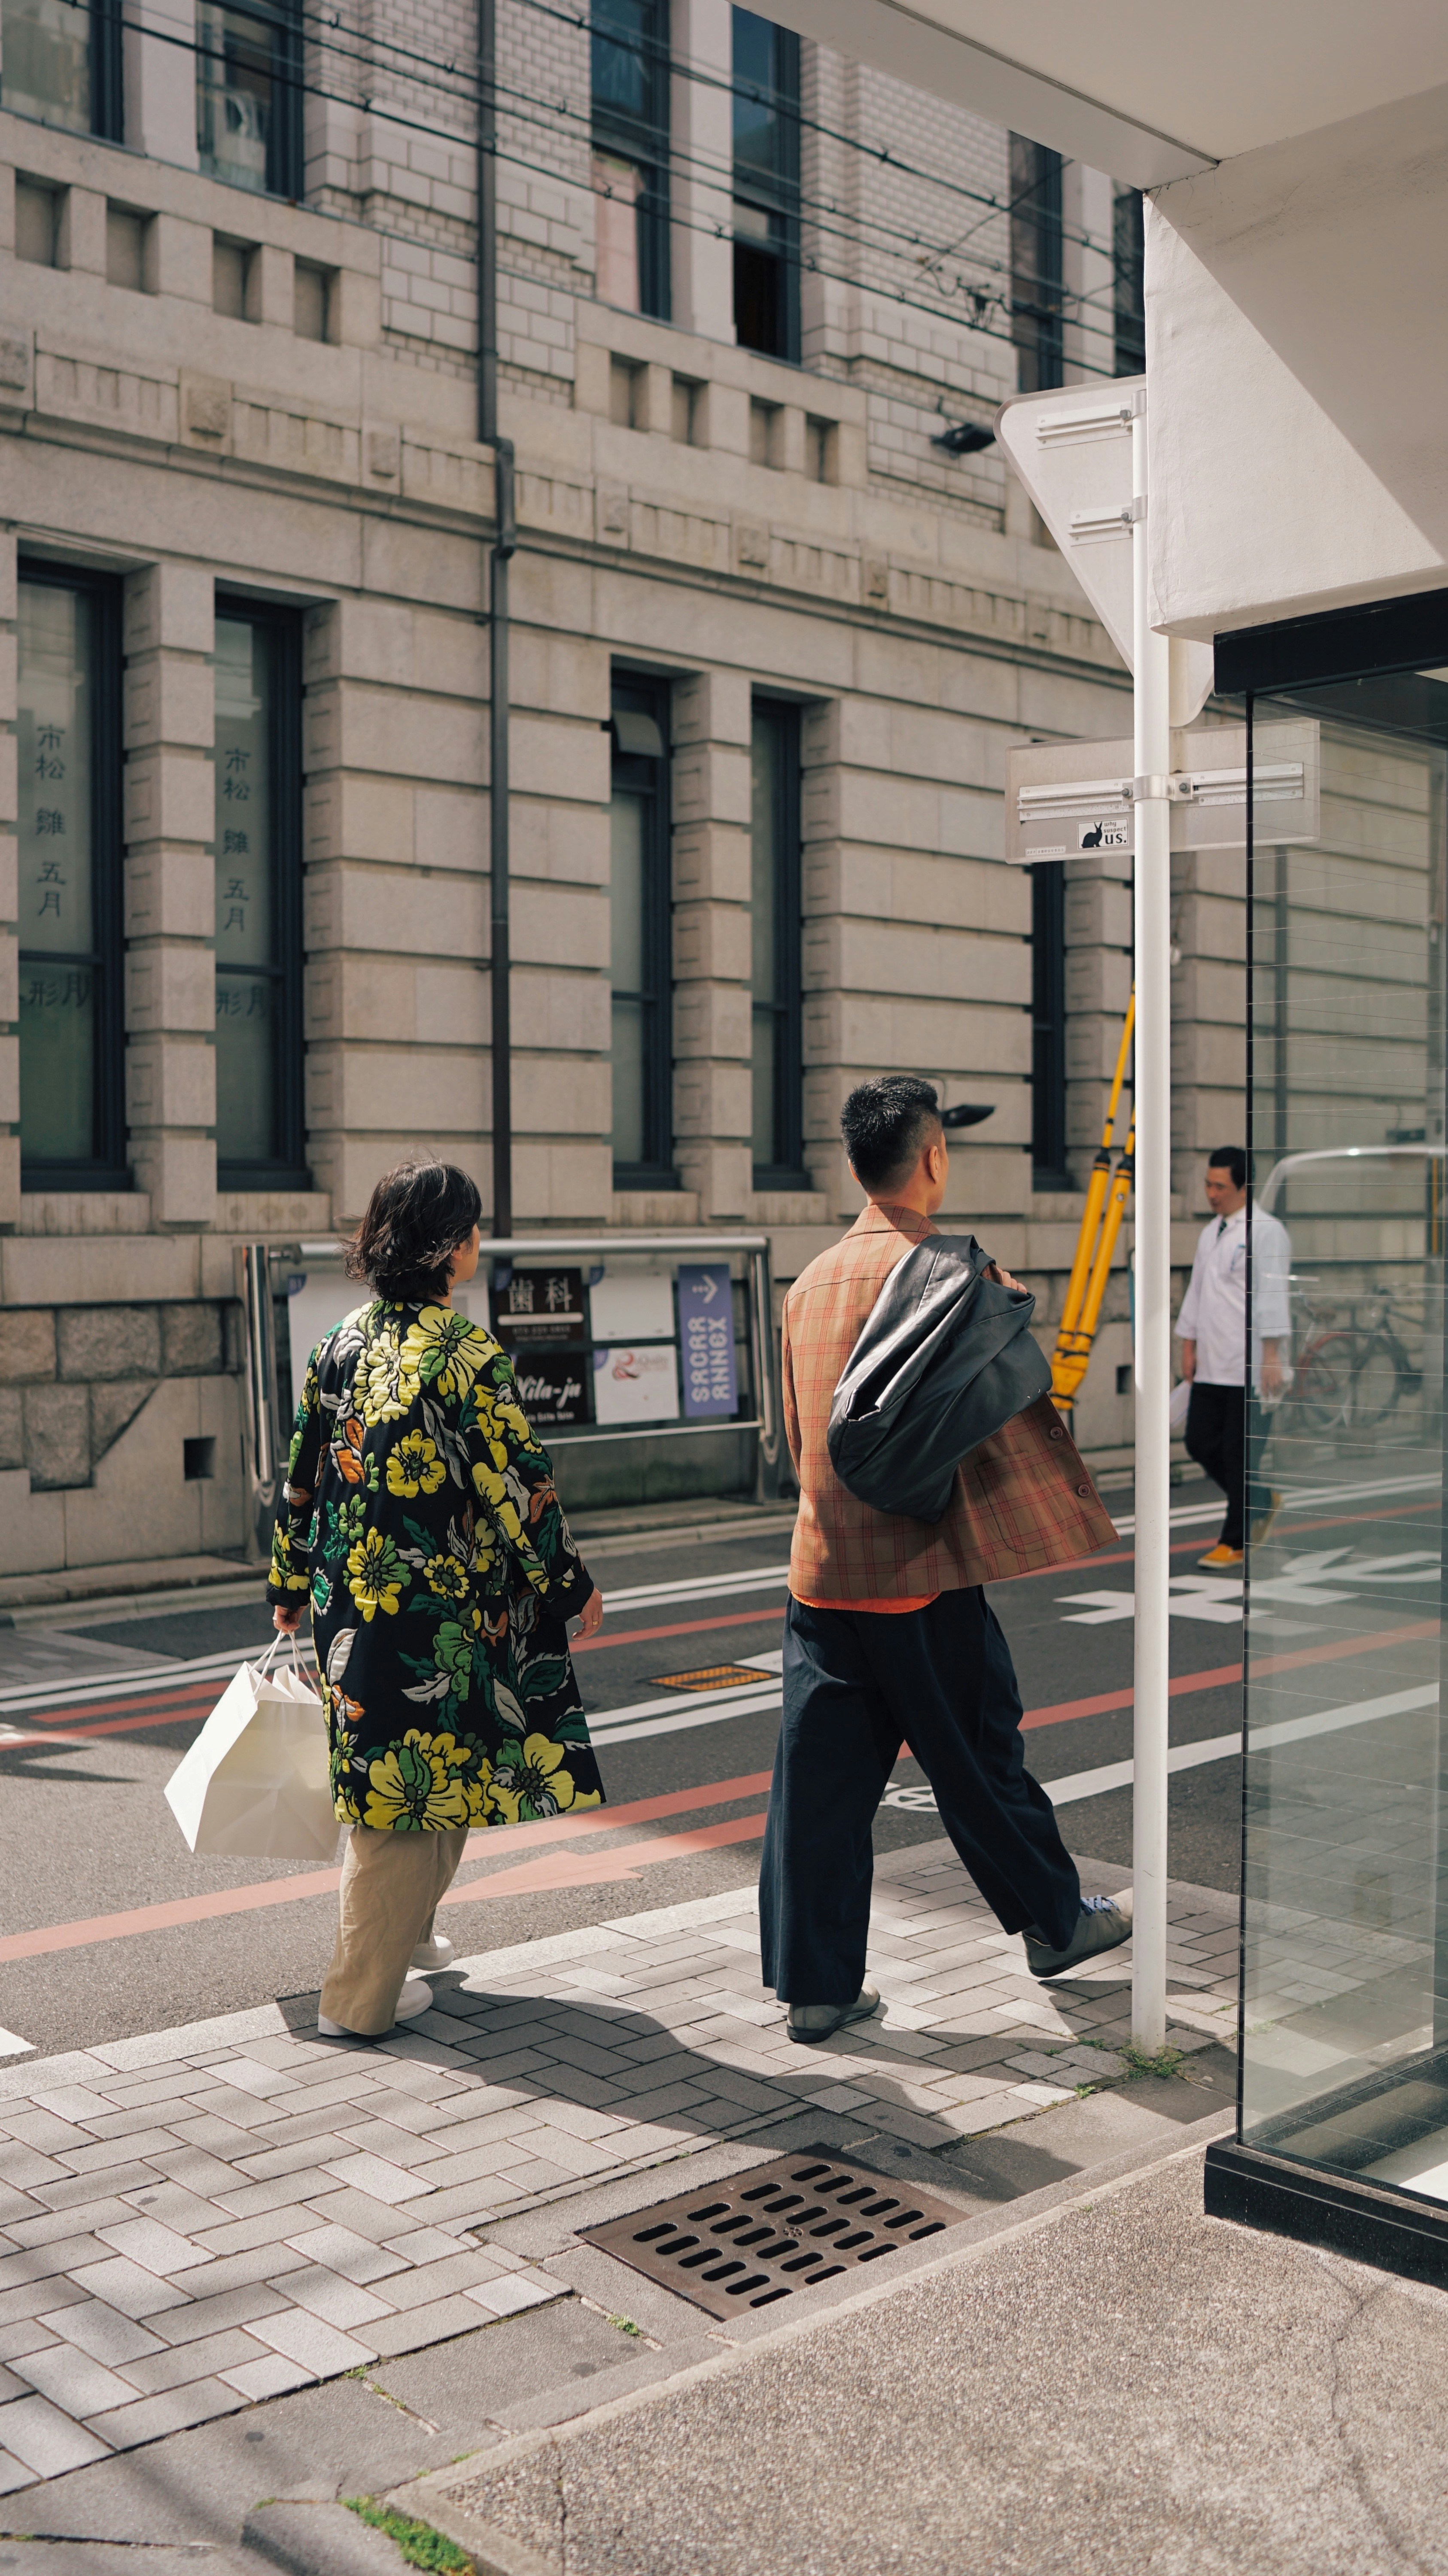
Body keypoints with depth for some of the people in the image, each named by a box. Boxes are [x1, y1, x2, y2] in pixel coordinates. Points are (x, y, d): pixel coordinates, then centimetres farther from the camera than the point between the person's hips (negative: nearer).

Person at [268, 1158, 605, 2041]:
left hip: (350, 1600, 7)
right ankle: (362, 1995, 12)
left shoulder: (342, 1344, 2)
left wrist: (291, 1586, 19)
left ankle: (403, 1935, 40)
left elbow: (305, 1479, 9)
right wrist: (574, 1583, 0)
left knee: (388, 1777, 23)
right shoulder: (468, 1358, -16)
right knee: (427, 1787, 6)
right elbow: (517, 1488, -14)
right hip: (438, 1614, -7)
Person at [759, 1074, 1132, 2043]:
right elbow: (1017, 1420, -11)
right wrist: (1084, 1517, 4)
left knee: (821, 1780, 7)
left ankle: (815, 1985, 12)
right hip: (923, 1574, -5)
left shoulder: (812, 1281, 9)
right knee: (979, 1759, 11)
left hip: (820, 1572, 6)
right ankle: (1056, 1922, 30)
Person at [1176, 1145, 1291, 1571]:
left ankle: (1234, 1544, 8)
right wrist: (1188, 1344, 18)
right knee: (1201, 1444, 7)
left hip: (1250, 1367, -8)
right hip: (1211, 1366, 8)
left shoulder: (1265, 1232, -8)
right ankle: (1262, 1502, 28)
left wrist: (1272, 1356, -17)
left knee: (1239, 1453, -3)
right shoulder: (1210, 1232, 17)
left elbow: (1271, 1297, -13)